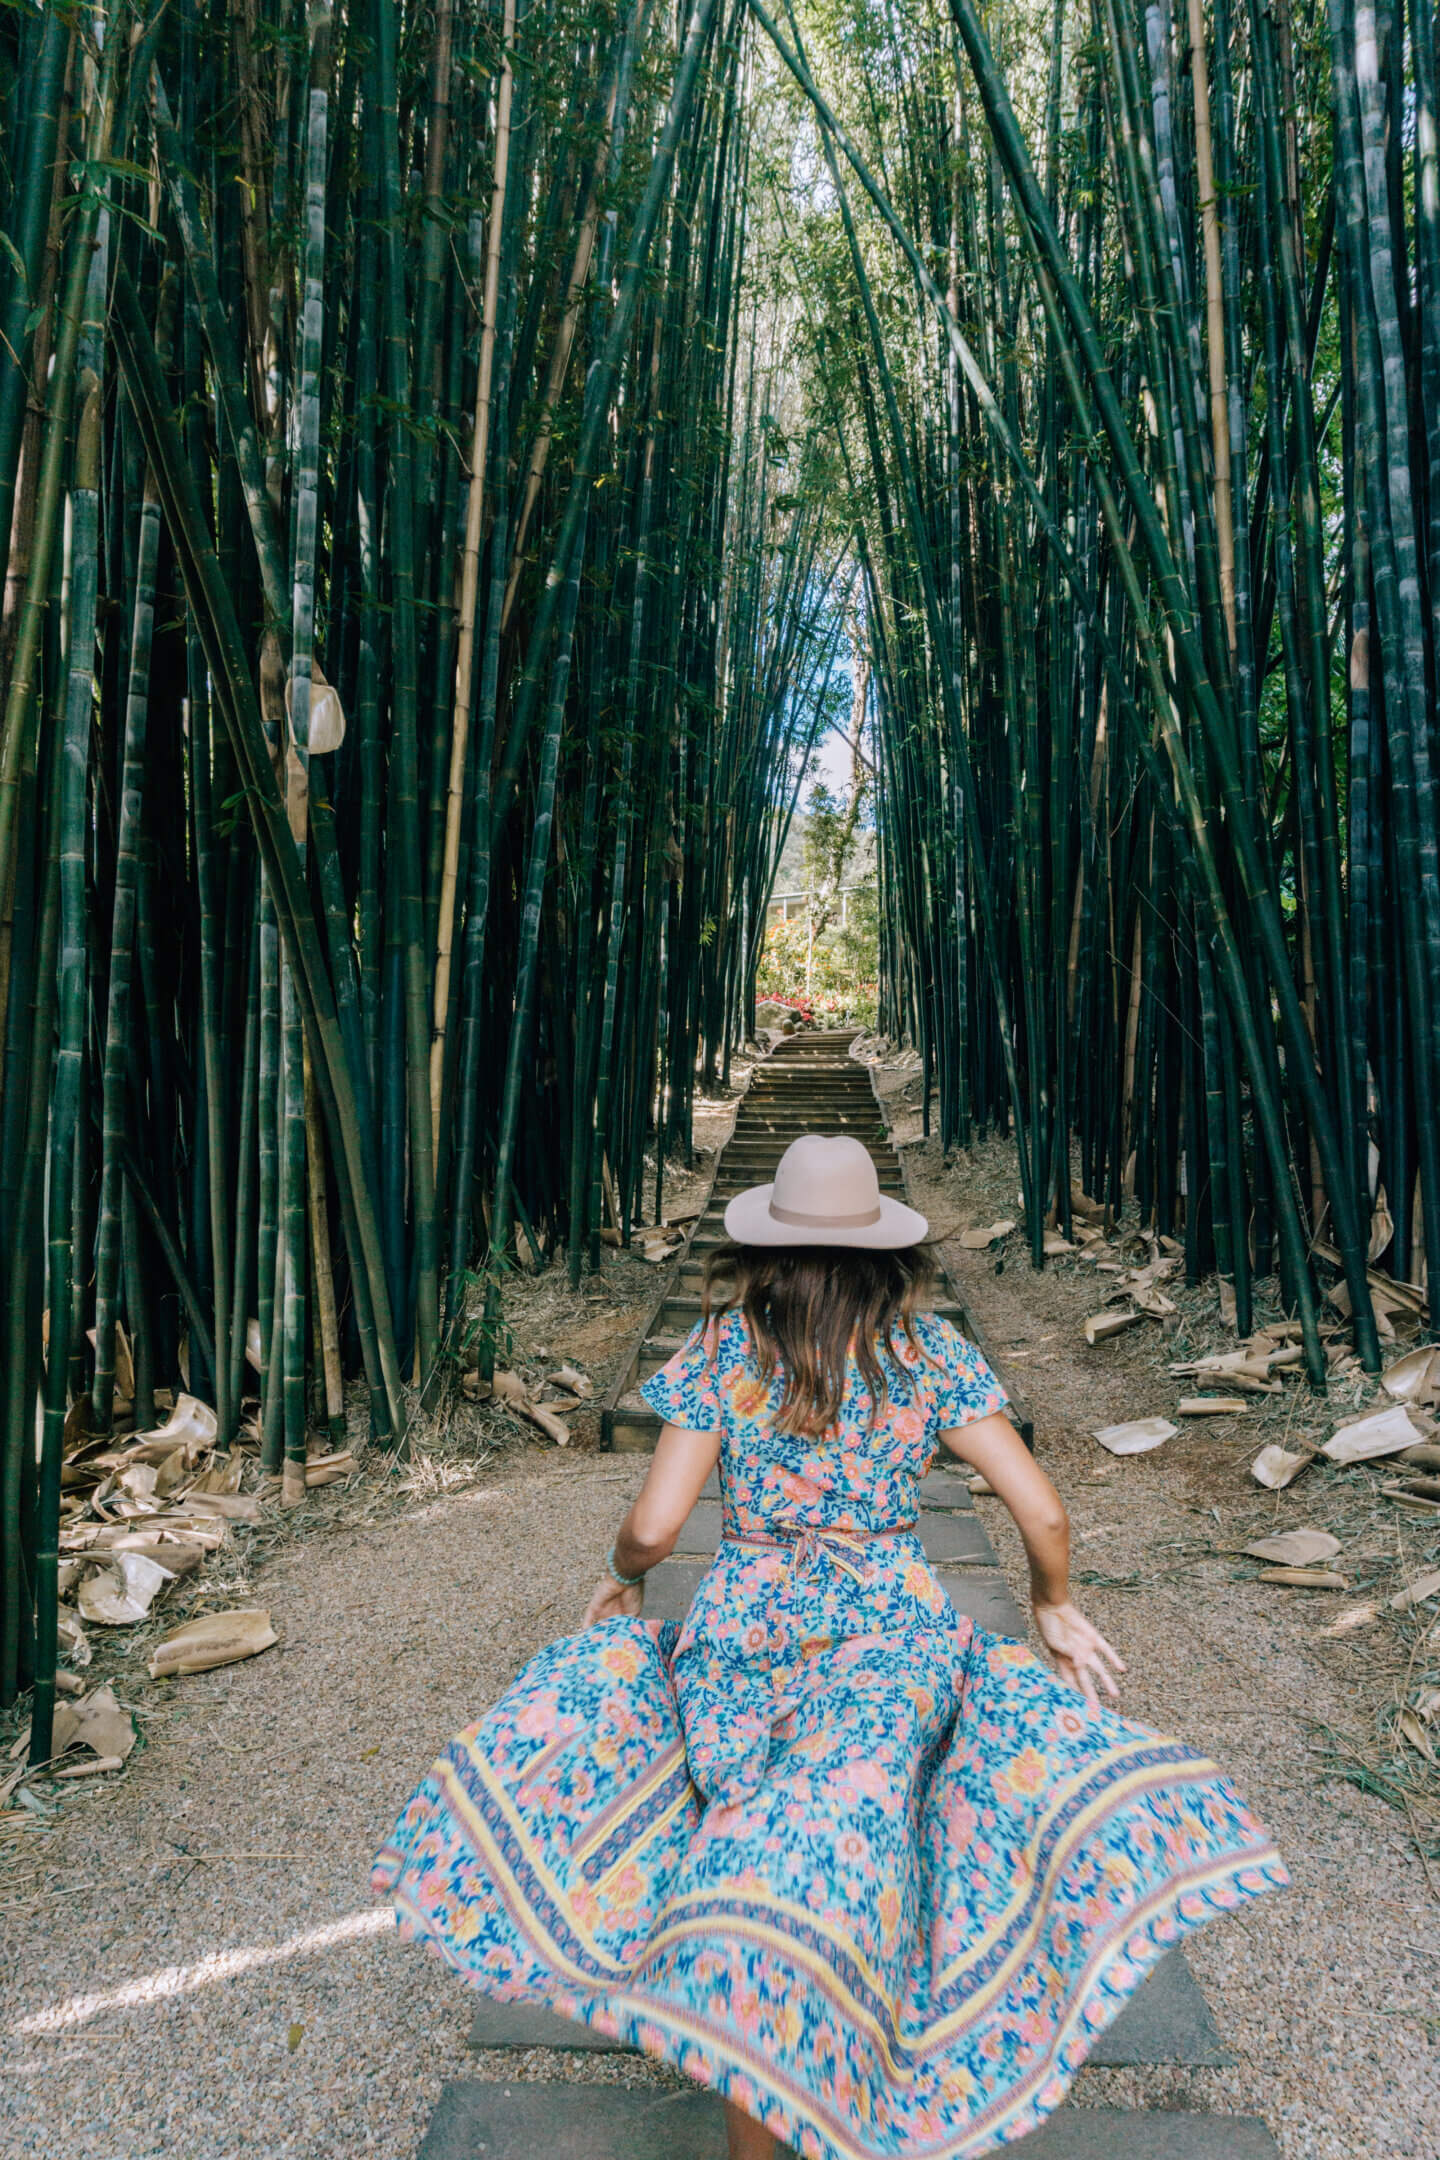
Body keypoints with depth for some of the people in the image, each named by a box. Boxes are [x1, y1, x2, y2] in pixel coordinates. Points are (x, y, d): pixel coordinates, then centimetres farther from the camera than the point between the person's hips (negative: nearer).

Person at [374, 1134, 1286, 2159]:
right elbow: (1042, 1511, -3)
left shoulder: (720, 1350, -5)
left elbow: (652, 1528, -6)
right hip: (894, 1635, 0)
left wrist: (622, 1576, 15)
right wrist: (1055, 1605, 15)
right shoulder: (927, 1350, -4)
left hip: (743, 1640, 1)